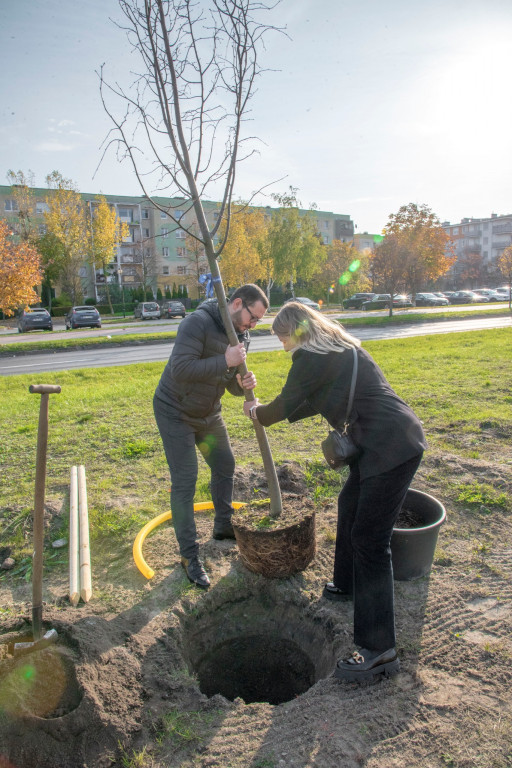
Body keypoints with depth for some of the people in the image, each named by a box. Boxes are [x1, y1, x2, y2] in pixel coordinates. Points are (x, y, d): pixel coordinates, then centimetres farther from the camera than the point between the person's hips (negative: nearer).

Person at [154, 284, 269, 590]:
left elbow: (231, 384, 3)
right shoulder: (198, 323, -26)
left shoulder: (241, 336, -1)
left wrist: (244, 384, -21)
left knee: (225, 466, 17)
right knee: (184, 480, -6)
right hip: (175, 412, -8)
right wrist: (225, 361, -34)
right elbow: (180, 369, -35)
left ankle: (224, 526, 40)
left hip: (208, 413, 8)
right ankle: (190, 555, 7)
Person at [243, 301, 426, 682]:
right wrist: (271, 411, 30)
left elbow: (283, 406, -3)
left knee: (369, 539, -5)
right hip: (387, 440, 11)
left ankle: (380, 650, 5)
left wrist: (256, 412, 18)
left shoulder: (311, 358, -13)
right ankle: (347, 585, 45)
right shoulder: (337, 347, 17)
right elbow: (321, 400, 27)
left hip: (392, 446, -10)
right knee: (350, 507, 25)